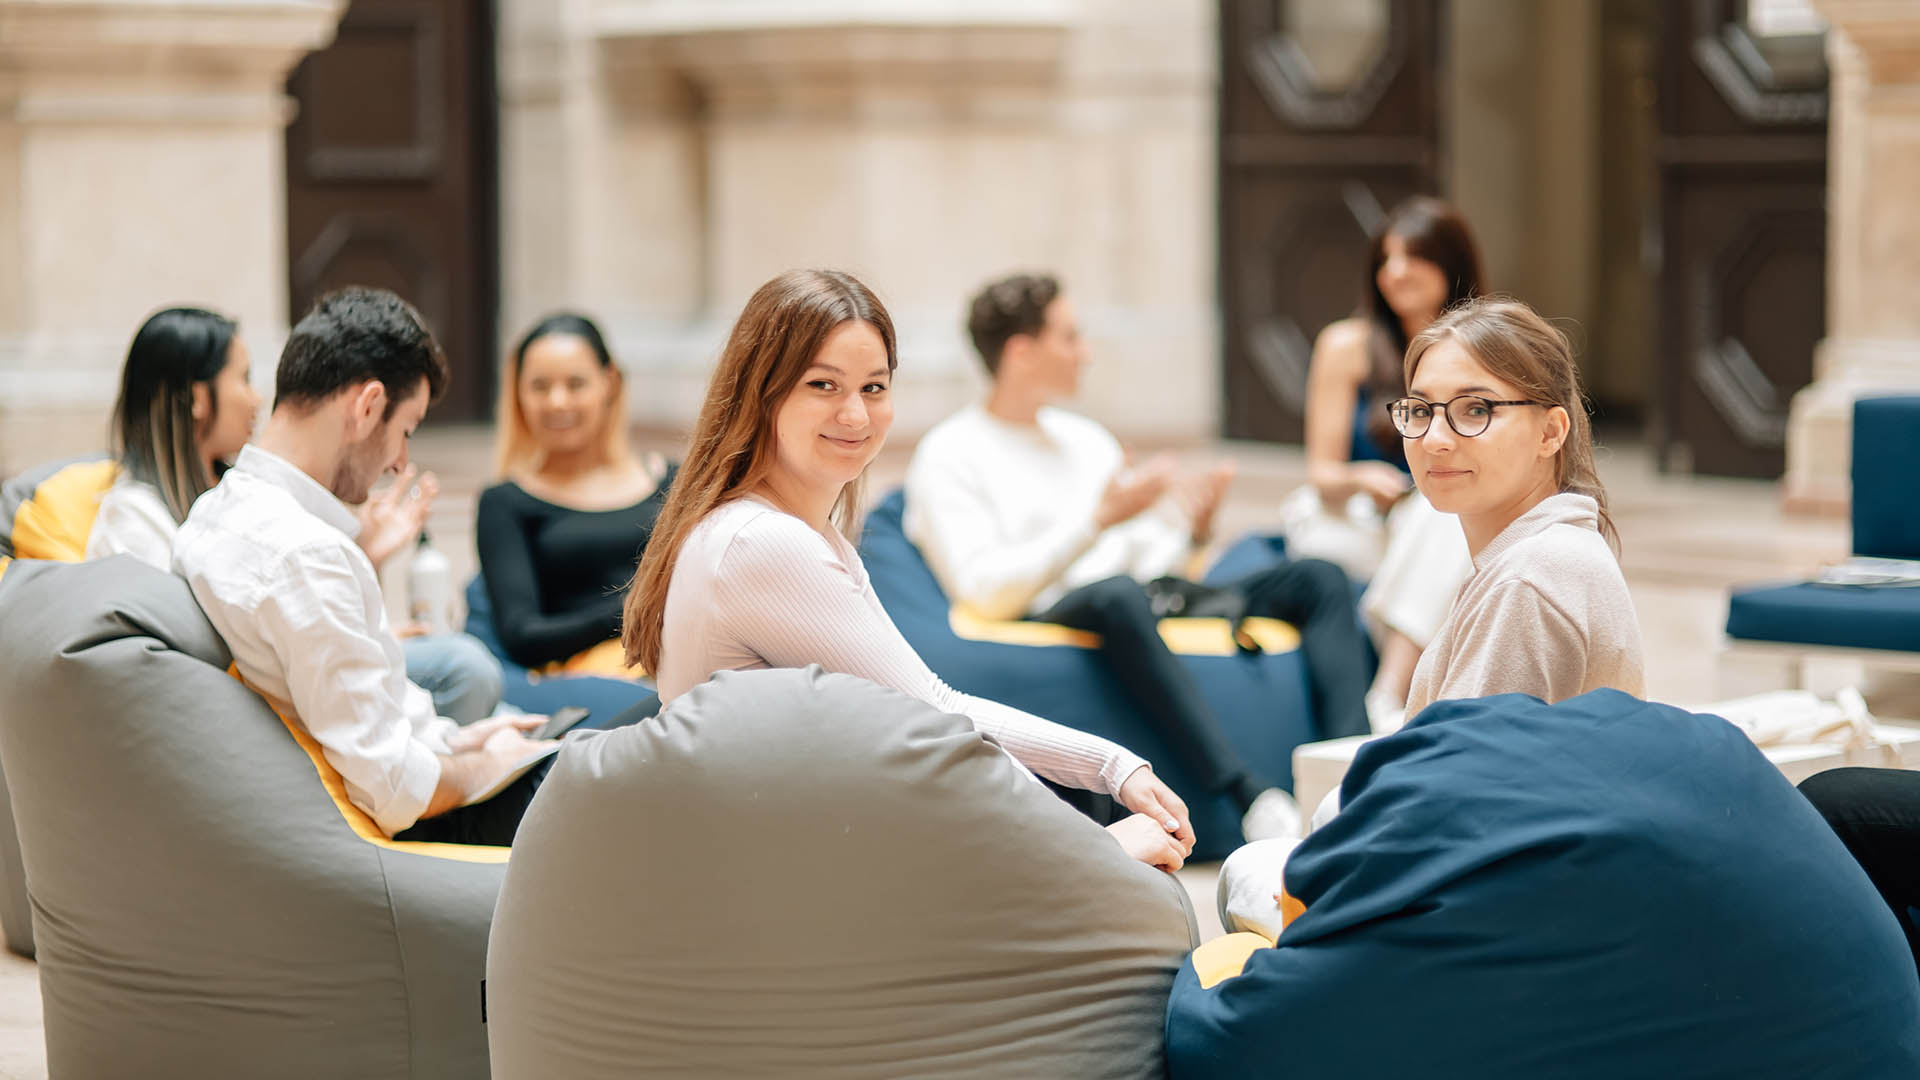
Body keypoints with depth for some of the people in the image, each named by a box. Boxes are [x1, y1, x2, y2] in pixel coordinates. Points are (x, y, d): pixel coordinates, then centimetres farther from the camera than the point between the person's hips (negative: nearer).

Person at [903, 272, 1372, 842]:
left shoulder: (1086, 438, 26)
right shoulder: (948, 456, 1)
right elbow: (985, 592, -12)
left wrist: (1192, 528, 1)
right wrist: (1098, 521, -14)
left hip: (1153, 607, 8)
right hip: (1052, 620, -8)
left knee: (1318, 577, -8)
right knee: (1117, 594, -42)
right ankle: (1249, 796, -47)